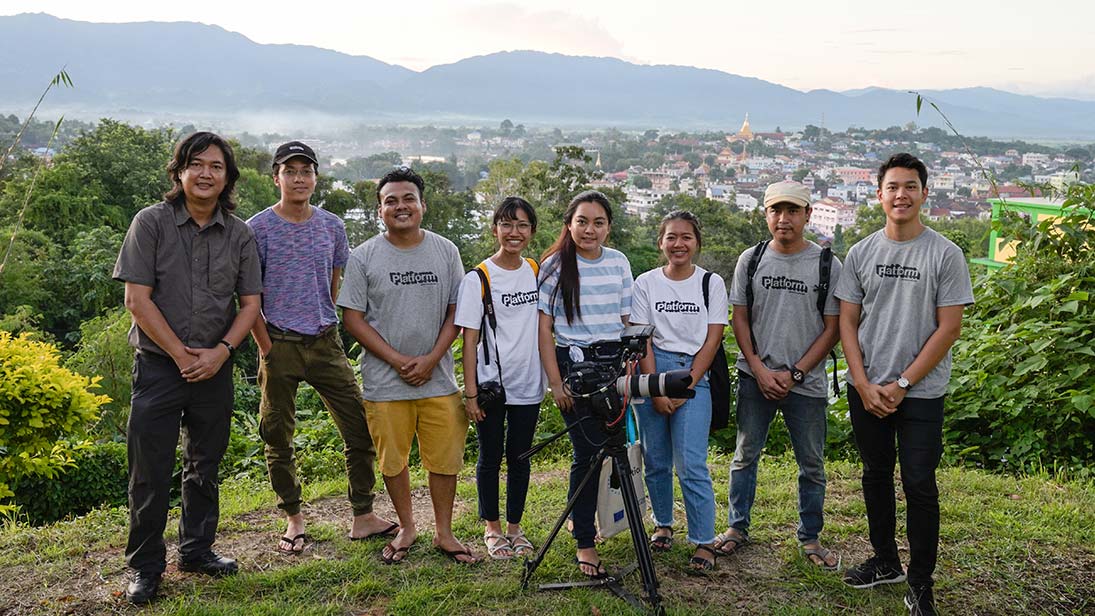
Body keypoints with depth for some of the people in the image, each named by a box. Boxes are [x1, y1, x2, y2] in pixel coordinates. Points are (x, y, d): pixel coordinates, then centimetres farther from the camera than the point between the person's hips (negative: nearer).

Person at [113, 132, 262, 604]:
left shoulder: (239, 234, 4)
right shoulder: (151, 223, -5)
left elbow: (250, 303, 5)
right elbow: (137, 299, -9)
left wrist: (221, 351, -10)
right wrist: (182, 355, -11)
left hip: (216, 367, 3)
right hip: (159, 365, -3)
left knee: (205, 467, 14)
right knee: (150, 471, 0)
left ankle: (197, 549, 30)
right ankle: (145, 567, 14)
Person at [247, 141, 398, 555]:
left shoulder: (332, 226, 7)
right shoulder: (259, 229, -4)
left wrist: (323, 326, 10)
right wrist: (266, 346, -6)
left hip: (326, 342, 3)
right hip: (281, 345, -3)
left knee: (361, 429, 1)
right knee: (278, 438, 6)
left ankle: (363, 517, 12)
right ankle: (294, 520, 21)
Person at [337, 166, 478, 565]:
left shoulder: (445, 251, 4)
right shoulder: (363, 257, -2)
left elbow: (456, 312, 5)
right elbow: (353, 319, -3)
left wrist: (431, 359, -9)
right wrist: (399, 361, -11)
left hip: (438, 379, 1)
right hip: (384, 382, -1)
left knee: (446, 459, 5)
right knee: (392, 460, 9)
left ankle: (444, 533, 22)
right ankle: (406, 528, 29)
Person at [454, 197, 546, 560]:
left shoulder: (538, 272, 5)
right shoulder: (478, 279, -8)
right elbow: (469, 340, -9)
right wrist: (470, 393, -12)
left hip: (528, 384, 3)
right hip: (491, 386, -3)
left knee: (519, 458, 12)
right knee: (490, 457, 8)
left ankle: (514, 527, 26)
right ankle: (492, 529, 23)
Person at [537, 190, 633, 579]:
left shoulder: (619, 263, 7)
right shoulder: (555, 266, -3)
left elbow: (628, 320, 12)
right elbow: (544, 328, -4)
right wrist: (556, 382, -9)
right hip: (573, 363, -4)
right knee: (588, 452, -6)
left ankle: (582, 517, 32)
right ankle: (585, 543, 5)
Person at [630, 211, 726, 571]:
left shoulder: (712, 283, 3)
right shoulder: (646, 284, 4)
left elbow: (712, 341, -1)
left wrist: (685, 387, -9)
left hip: (694, 376, -2)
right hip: (652, 373, 2)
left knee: (691, 464, -9)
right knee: (656, 461, 8)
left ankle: (704, 541, 0)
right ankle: (663, 524, 27)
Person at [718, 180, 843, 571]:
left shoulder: (827, 265, -2)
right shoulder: (751, 260, 3)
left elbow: (832, 329, -2)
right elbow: (740, 319, 5)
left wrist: (794, 373, -10)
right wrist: (760, 370, -6)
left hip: (806, 383, -1)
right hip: (755, 377, 1)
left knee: (811, 465, 7)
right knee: (745, 455, 10)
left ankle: (810, 538, 22)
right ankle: (737, 527, 26)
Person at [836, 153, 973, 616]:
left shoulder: (945, 255, -5)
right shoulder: (861, 253, 4)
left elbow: (949, 327, -8)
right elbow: (847, 323, 4)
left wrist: (903, 383, -11)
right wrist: (864, 385, -6)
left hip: (921, 392, -3)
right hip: (867, 390, 4)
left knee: (919, 484, -3)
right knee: (876, 474, 14)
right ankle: (885, 562, 31)